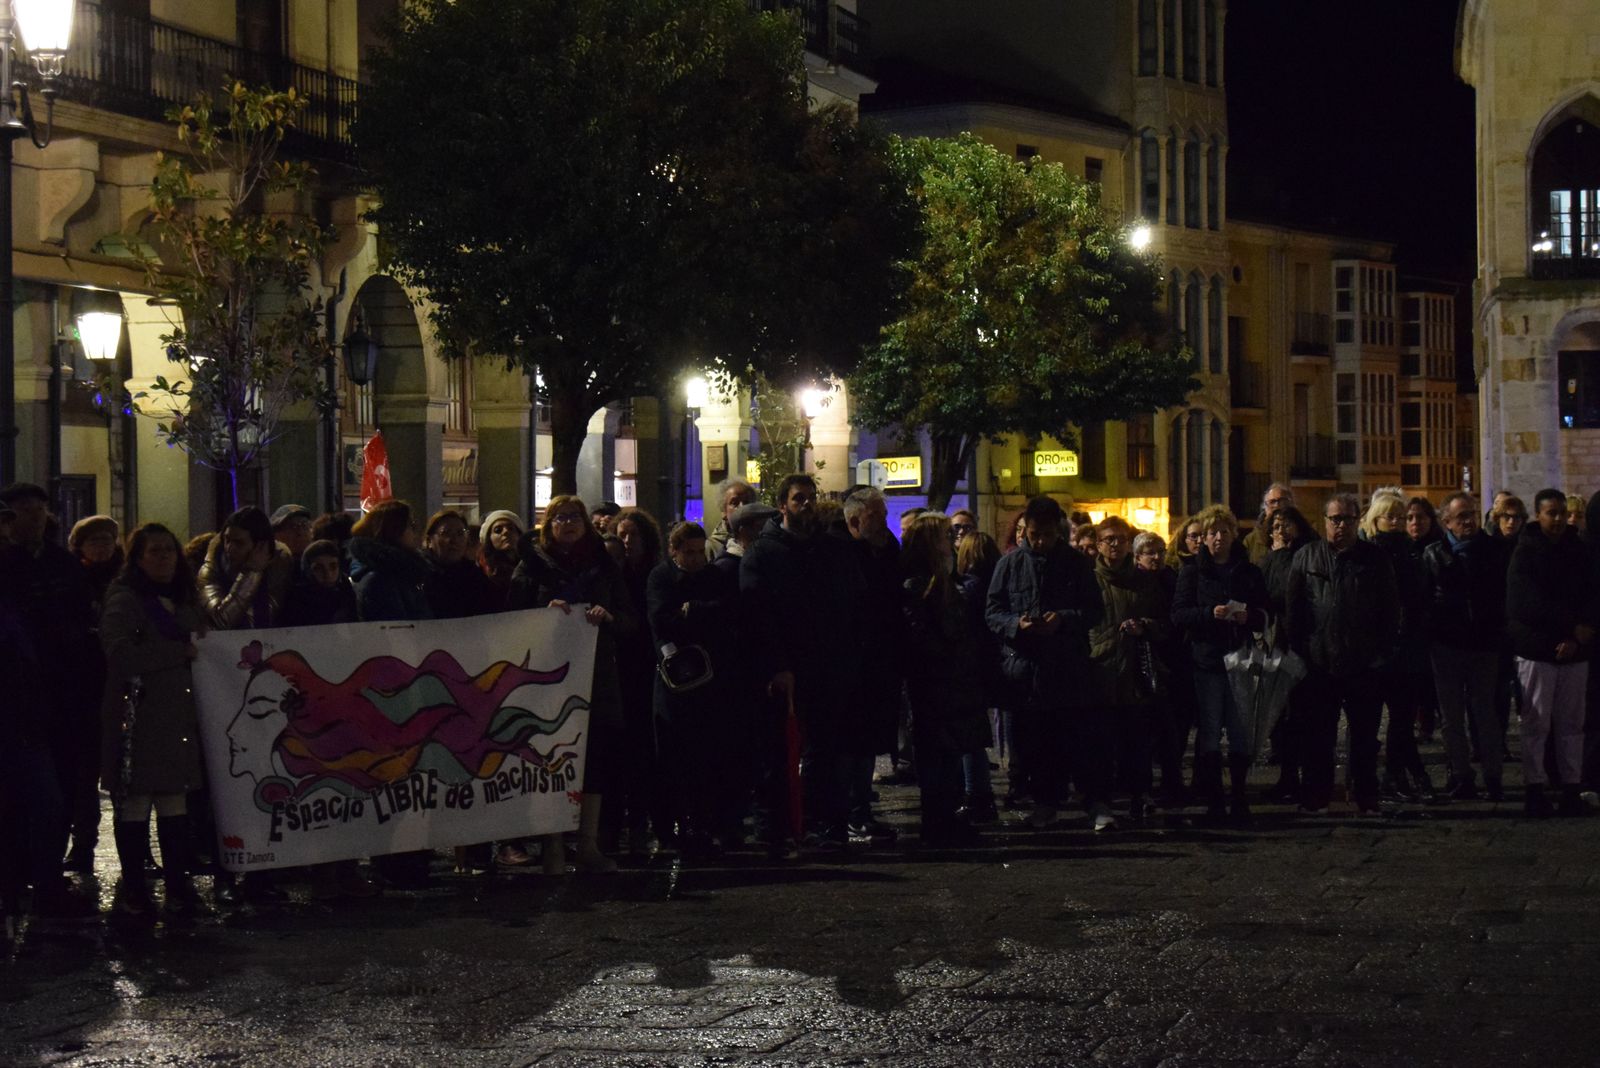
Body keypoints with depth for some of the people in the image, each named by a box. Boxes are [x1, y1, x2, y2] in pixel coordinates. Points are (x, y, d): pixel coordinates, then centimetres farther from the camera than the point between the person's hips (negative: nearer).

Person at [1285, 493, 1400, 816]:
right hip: (1319, 664, 0)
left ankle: (1366, 799, 12)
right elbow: (1292, 609, 6)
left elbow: (1390, 611, 7)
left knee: (1365, 737, 5)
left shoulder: (1375, 559, 6)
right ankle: (1315, 797, 14)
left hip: (1364, 666, 0)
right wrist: (1298, 651, -1)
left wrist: (1384, 653, -1)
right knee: (1318, 735, 6)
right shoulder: (1306, 558, 7)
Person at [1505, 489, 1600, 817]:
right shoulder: (1526, 552, -1)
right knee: (1536, 723, -3)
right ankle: (1534, 787, 1)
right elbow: (1528, 602, -10)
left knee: (1571, 723, 4)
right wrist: (1573, 625, -12)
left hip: (1574, 650, 4)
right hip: (1536, 649, -4)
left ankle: (1571, 787, 7)